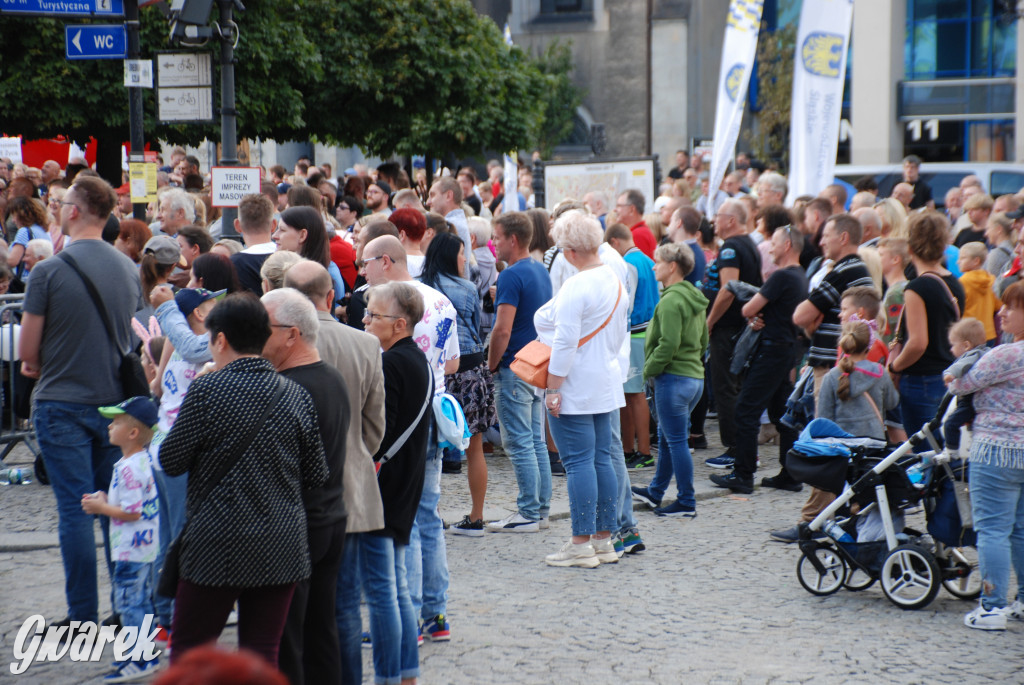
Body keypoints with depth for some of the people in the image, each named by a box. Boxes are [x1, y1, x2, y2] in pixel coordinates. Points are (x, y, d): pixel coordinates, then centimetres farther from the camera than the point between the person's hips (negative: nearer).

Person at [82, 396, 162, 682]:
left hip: (131, 549, -11)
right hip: (145, 546, 11)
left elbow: (132, 512, -24)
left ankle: (140, 661, -2)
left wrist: (101, 507, -13)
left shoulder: (129, 468, -23)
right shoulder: (141, 460, 10)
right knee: (140, 600, 18)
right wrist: (105, 500, 9)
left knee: (128, 602, -5)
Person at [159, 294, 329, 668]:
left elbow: (171, 462, -4)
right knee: (263, 654, 9)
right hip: (282, 549, 4)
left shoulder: (206, 390, -10)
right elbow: (317, 475, 7)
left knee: (188, 649, 9)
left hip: (218, 548, -4)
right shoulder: (297, 395, 1)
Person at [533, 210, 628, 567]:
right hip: (605, 383, 9)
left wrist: (553, 388, -17)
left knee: (578, 462, -5)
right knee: (601, 459, 11)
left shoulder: (576, 286, -18)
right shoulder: (615, 280, 9)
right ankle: (604, 540, 16)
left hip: (575, 387, -9)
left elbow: (566, 342, -21)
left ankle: (581, 544, -2)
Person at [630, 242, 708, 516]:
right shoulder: (695, 299, 13)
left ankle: (686, 503, 2)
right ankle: (655, 492, 32)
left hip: (673, 379, -10)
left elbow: (668, 344, -24)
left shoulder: (671, 301, -17)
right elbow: (703, 341, 19)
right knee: (666, 437, 21)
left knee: (677, 441, -3)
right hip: (694, 376, 10)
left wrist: (649, 369, -12)